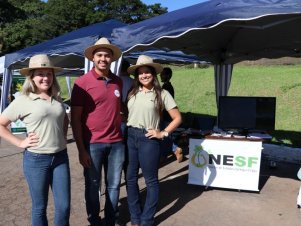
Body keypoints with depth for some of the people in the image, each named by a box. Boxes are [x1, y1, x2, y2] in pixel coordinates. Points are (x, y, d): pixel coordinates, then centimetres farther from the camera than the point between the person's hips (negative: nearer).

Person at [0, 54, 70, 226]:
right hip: (36, 159, -4)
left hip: (61, 157, 4)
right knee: (40, 207, 12)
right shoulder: (23, 101, -7)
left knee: (64, 206, 8)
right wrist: (20, 142, -8)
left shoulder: (57, 99, 7)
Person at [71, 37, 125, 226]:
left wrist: (124, 134, 12)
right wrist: (81, 149, -11)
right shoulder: (82, 82, -7)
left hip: (116, 142, 4)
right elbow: (75, 118, -8)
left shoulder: (118, 82, 7)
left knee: (114, 185, 13)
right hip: (93, 144, -4)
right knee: (93, 186, 10)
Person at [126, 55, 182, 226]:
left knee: (151, 181, 6)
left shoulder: (162, 94, -3)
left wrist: (163, 134, -7)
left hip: (148, 139, -4)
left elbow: (177, 118, -2)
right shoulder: (132, 93, 8)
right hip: (130, 137, 5)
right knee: (131, 178, 10)